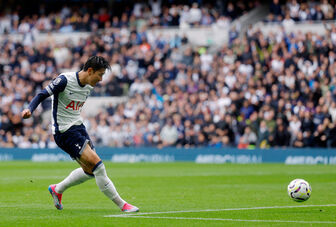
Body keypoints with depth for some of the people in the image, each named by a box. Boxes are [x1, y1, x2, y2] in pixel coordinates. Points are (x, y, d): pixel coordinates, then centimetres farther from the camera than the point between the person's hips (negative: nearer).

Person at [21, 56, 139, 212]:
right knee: (96, 163, -15)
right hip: (64, 131, -9)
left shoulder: (88, 87, 7)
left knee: (90, 171, 10)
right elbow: (43, 94, -16)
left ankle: (57, 189, 32)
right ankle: (121, 204, -9)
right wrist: (29, 109, -30)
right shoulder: (65, 80, -16)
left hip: (78, 127, 9)